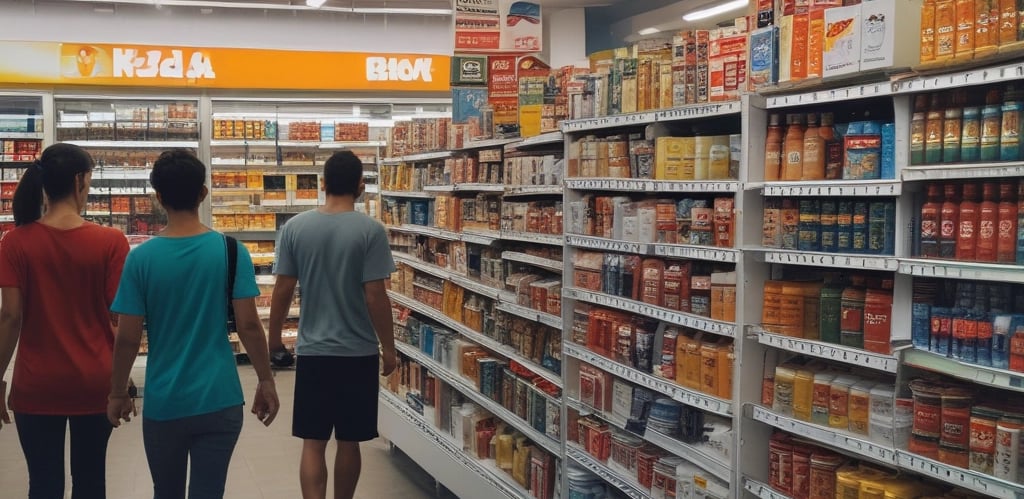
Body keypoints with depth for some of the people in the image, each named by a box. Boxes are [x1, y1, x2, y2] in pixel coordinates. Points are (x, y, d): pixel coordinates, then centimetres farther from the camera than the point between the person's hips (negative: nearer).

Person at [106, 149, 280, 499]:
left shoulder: (141, 258, -7)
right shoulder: (231, 251, -7)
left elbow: (128, 338, -5)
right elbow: (248, 325, -9)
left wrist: (118, 393, 8)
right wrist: (266, 382, 2)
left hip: (163, 404, 1)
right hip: (219, 402, -1)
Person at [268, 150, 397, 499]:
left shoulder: (294, 228, -2)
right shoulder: (370, 231, -11)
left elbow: (283, 291, 0)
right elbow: (375, 296, -12)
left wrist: (274, 338, 14)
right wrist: (388, 347, -1)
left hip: (312, 351, 2)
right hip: (359, 353, -1)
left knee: (313, 443, 5)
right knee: (349, 442, 13)